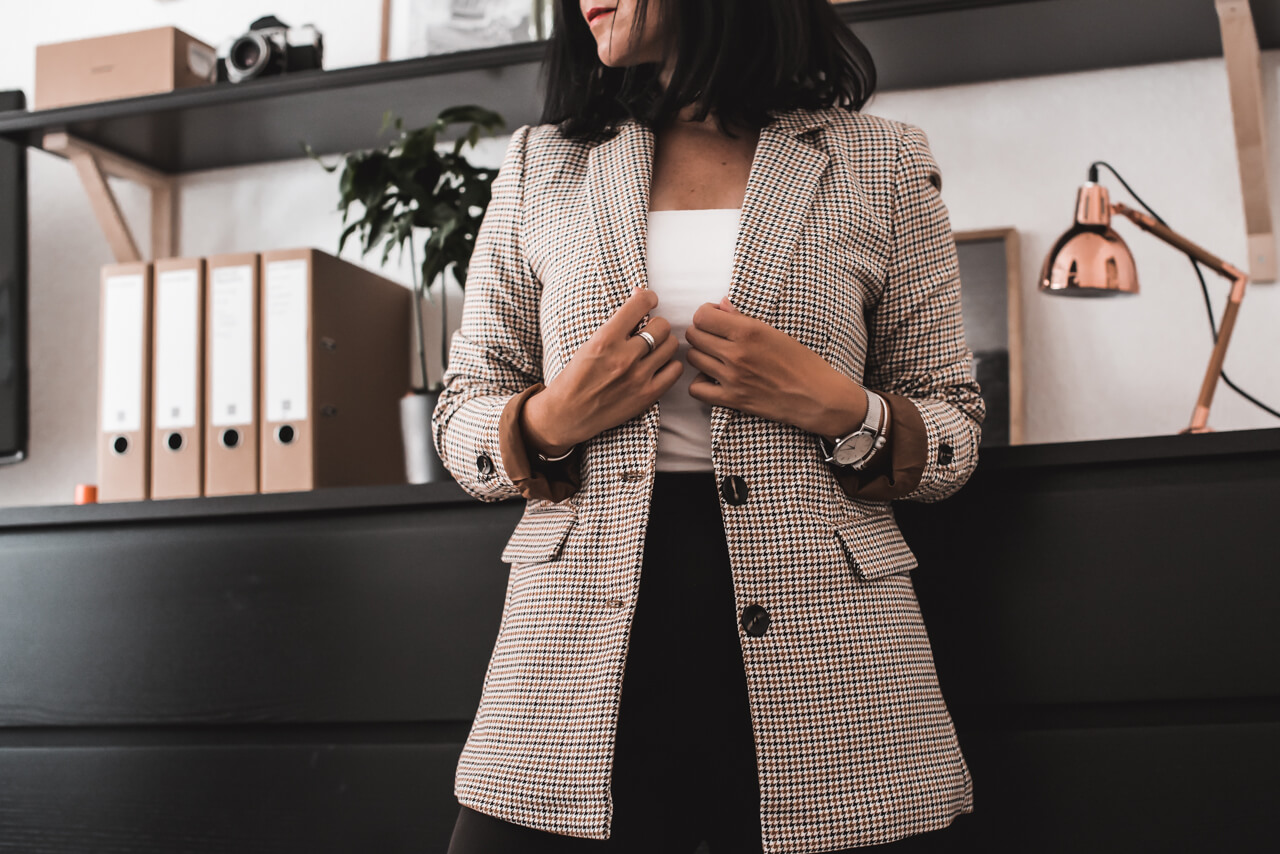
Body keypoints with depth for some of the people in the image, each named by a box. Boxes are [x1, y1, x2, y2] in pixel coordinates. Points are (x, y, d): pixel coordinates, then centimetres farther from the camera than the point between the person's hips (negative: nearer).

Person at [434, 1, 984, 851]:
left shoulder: (884, 164, 7)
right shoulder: (541, 165, 12)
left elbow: (955, 433, 9)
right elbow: (461, 419, 14)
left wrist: (840, 409, -12)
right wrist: (550, 420, -9)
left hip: (818, 657, -1)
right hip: (584, 661, 1)